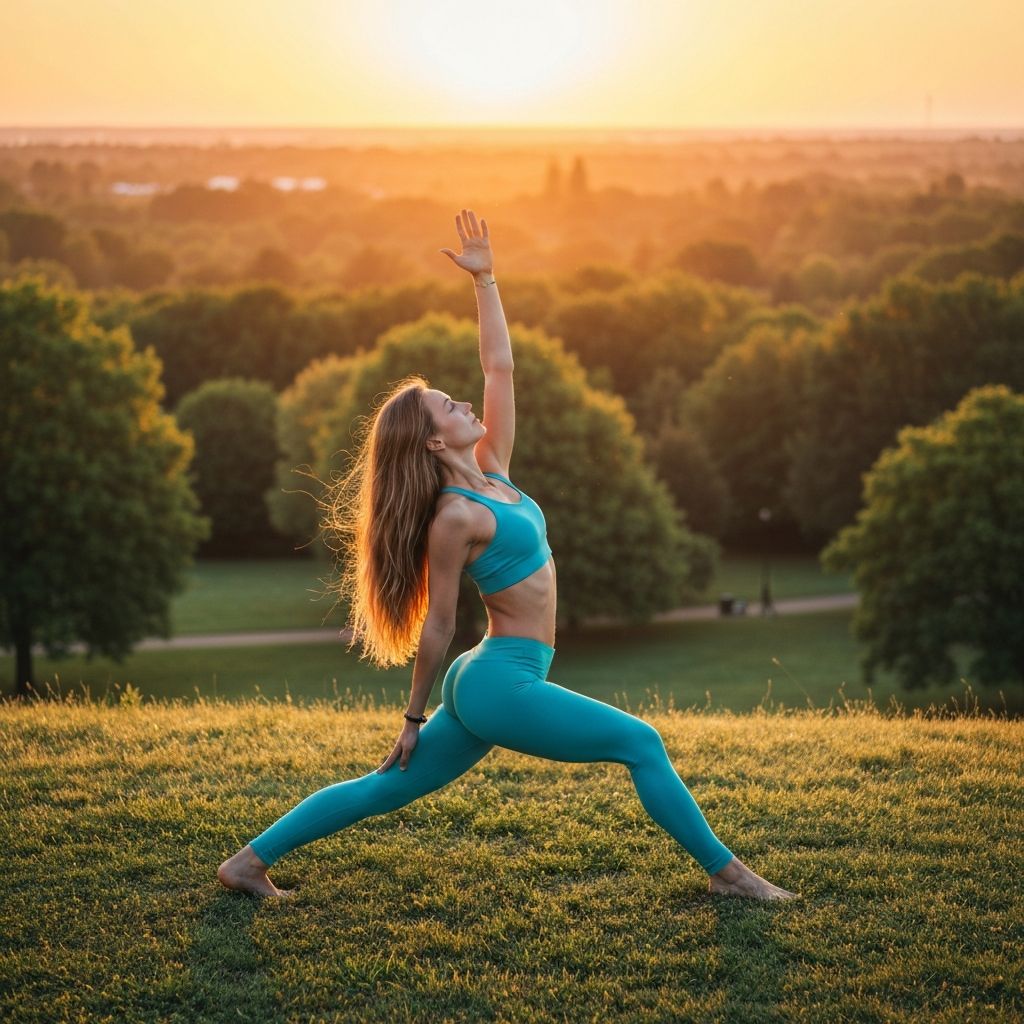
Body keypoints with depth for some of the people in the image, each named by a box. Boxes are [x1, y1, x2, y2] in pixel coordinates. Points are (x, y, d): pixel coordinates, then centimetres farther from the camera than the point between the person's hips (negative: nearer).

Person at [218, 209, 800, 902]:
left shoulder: (491, 468, 8)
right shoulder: (455, 517, -17)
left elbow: (500, 366, 10)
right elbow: (437, 625, -11)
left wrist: (485, 279, 8)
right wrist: (414, 719, -4)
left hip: (489, 682, 9)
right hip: (501, 684, -9)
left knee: (387, 789, 12)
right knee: (643, 746, -4)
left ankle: (250, 862, 14)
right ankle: (727, 872, 5)